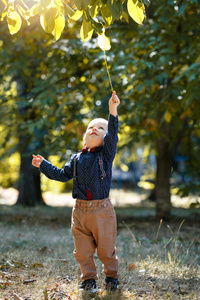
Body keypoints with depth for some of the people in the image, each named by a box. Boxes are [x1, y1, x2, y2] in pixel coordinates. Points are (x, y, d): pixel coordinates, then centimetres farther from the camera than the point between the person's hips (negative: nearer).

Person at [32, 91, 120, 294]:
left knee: (106, 249, 6)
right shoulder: (76, 159, 12)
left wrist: (113, 112, -29)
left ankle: (112, 277, 27)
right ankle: (89, 280, 25)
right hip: (80, 210, 3)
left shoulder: (106, 153, 1)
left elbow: (113, 135, -16)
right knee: (83, 250, 8)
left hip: (102, 210, -3)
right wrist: (43, 165, 17)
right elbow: (62, 175, 21)